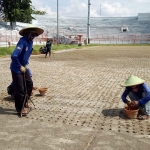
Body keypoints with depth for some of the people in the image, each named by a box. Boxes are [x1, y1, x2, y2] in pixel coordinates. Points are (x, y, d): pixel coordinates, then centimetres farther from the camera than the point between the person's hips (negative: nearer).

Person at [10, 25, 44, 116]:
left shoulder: (30, 42, 2)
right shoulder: (22, 42, -25)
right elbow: (14, 56, -33)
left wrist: (26, 65, 11)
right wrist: (20, 67, -23)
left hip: (24, 67, 8)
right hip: (16, 68, -8)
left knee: (30, 84, 13)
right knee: (20, 89, -1)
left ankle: (24, 102, 31)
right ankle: (20, 108, 14)